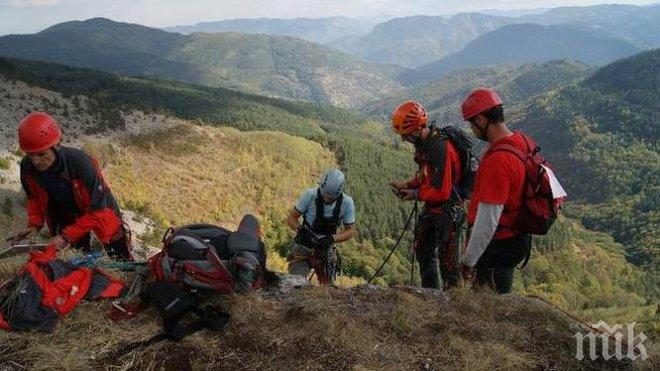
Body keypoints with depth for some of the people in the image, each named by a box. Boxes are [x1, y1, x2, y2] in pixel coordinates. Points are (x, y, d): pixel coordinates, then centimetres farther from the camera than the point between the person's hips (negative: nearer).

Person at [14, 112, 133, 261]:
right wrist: (34, 225, -16)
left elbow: (96, 212, -33)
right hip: (67, 215, 4)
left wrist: (66, 236, -37)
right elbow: (35, 198, 0)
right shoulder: (28, 167, -23)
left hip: (99, 211, -4)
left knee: (122, 263, 11)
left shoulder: (81, 164, -39)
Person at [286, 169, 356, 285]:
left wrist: (332, 238, -23)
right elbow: (291, 218, -8)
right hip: (303, 248, -1)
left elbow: (350, 230, -5)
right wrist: (300, 229, -30)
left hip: (326, 250, 2)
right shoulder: (310, 195, -18)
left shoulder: (347, 203, -14)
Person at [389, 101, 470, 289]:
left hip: (448, 209, -10)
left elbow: (442, 192, -29)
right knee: (423, 250, 23)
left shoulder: (440, 148, -29)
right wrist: (407, 185, 1)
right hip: (432, 208, 11)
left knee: (447, 260, 0)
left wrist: (416, 194, -15)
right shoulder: (423, 142, 1)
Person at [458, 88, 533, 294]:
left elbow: (487, 221, -29)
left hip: (500, 244, -9)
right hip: (518, 236, 9)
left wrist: (468, 261, -17)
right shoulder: (522, 140, -3)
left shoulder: (496, 161, -32)